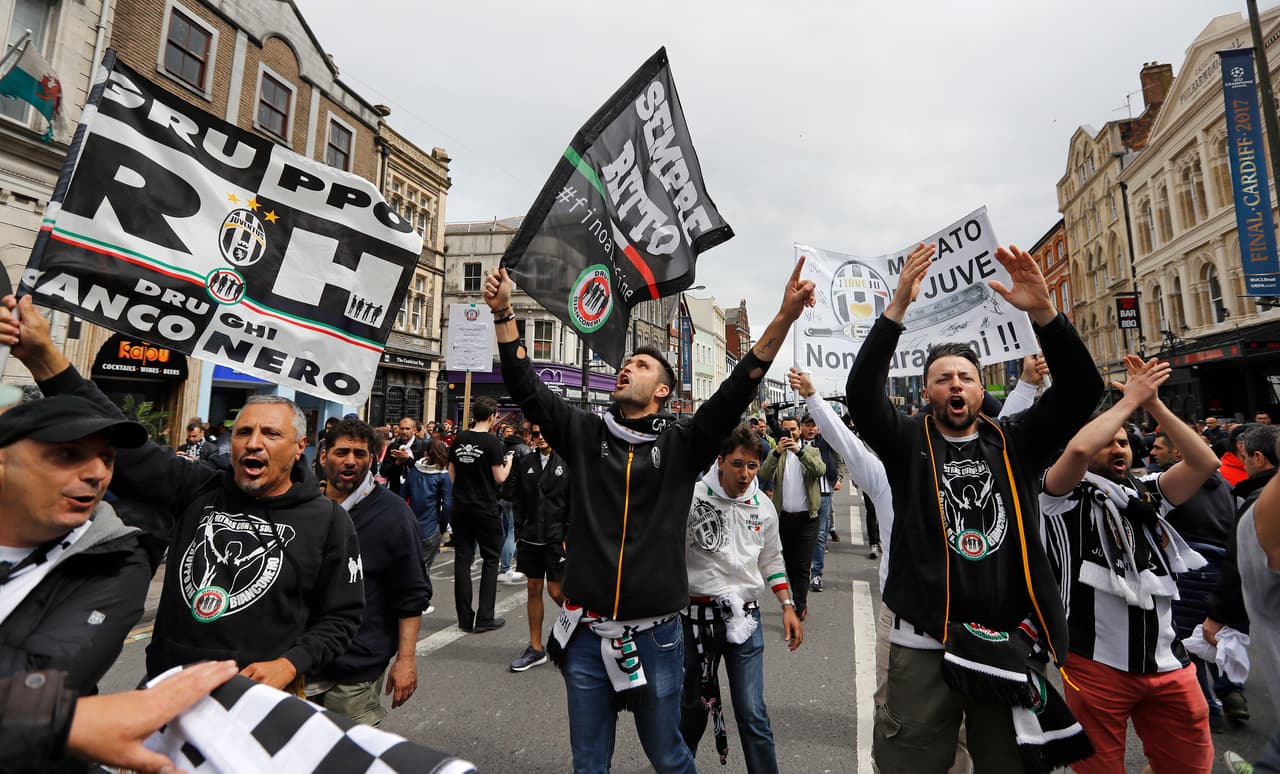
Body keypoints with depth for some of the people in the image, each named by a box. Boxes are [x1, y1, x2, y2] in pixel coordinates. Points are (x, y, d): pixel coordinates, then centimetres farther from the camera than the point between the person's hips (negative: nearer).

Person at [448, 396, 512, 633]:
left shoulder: (459, 439, 4)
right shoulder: (492, 441, -12)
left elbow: (451, 473, 10)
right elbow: (499, 478, -11)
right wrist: (508, 464, 6)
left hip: (461, 507, 5)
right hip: (486, 509, -5)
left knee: (462, 560, 10)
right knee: (490, 560, 7)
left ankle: (465, 618, 16)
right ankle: (484, 619, 8)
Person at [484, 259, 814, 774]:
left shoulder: (682, 441, -4)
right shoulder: (585, 434, 1)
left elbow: (737, 391, -14)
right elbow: (526, 387, -1)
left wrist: (784, 317, -23)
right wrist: (503, 312, -6)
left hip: (655, 636, -1)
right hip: (586, 634, 2)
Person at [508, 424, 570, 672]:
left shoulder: (566, 461, -7)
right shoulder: (525, 463, 5)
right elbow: (518, 499, 10)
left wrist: (568, 537, -12)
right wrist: (519, 531, 4)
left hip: (557, 539, -4)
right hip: (531, 538, 4)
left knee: (556, 591, 0)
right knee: (534, 589, 11)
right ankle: (536, 648, 25)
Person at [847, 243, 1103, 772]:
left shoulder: (1014, 442, 6)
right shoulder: (908, 444, -1)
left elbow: (1082, 390, -6)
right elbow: (861, 393, -17)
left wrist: (1042, 311, -19)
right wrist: (898, 306, -24)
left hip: (1013, 642, 3)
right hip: (924, 644, -2)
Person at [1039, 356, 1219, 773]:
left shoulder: (1147, 494, 11)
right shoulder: (1068, 496, -6)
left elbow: (1206, 462, -1)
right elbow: (1077, 449, -26)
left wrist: (1154, 404, -6)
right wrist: (1131, 398, -15)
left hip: (1167, 662, 5)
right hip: (1098, 664, -5)